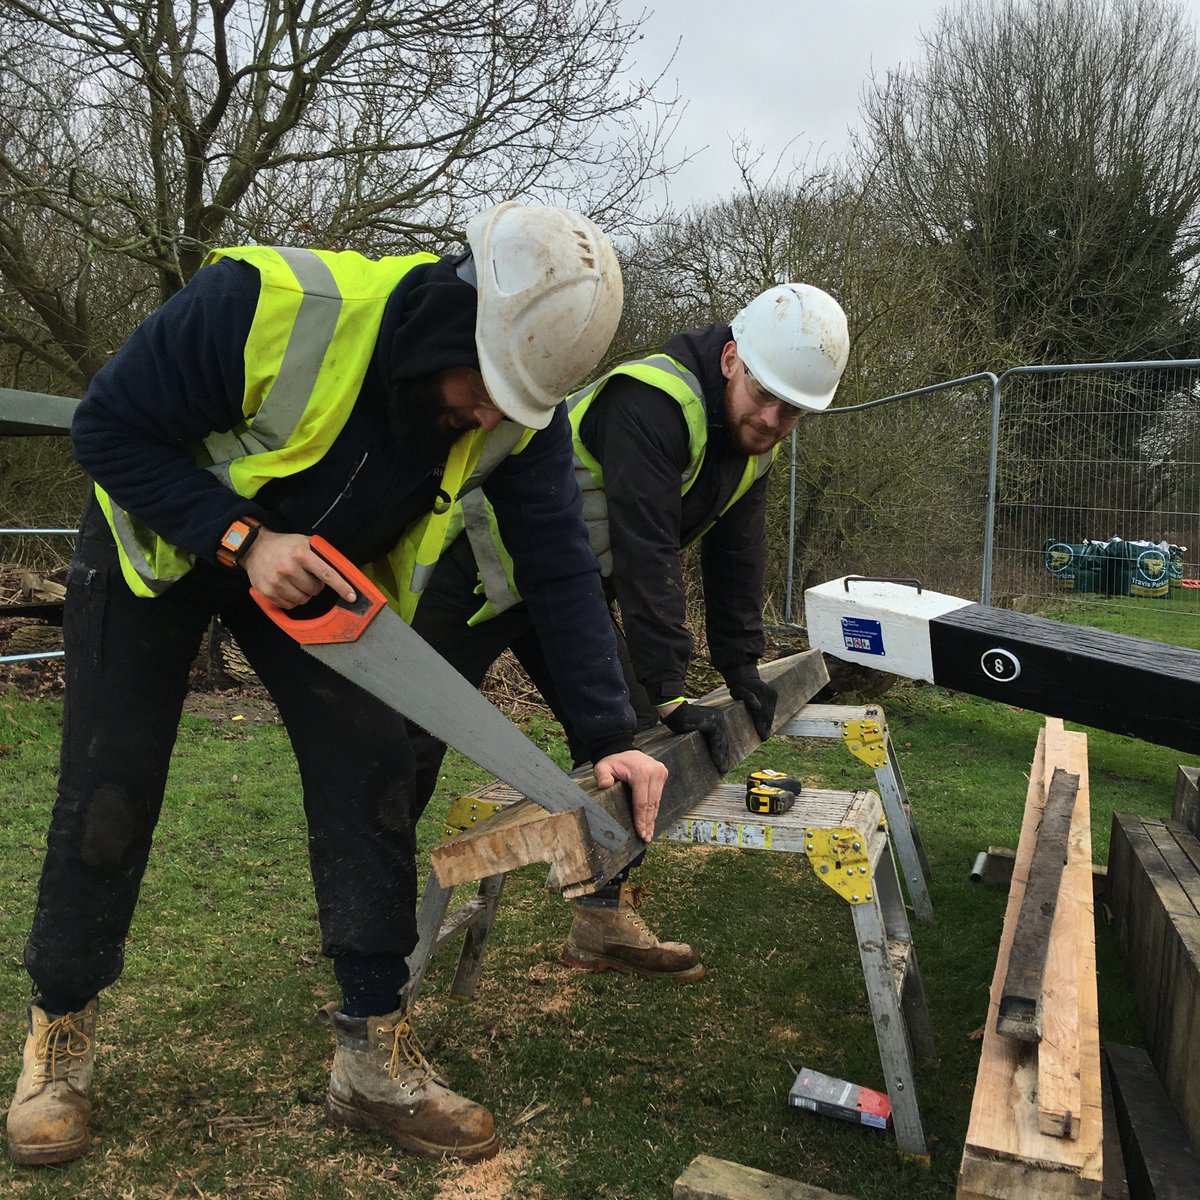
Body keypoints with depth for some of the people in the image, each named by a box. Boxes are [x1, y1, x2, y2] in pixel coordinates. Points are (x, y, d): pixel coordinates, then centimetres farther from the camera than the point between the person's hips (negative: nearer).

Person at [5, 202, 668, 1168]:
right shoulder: (267, 303, -35)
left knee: (371, 769, -9)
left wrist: (613, 737, -23)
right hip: (162, 544, -2)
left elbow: (560, 564, -19)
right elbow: (110, 428, -23)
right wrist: (240, 538, -33)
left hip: (322, 571, 3)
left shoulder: (522, 405, -23)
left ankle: (375, 1056, 4)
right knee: (110, 790, -1)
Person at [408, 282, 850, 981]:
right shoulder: (652, 404, -31)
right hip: (484, 565, -8)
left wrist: (741, 664, 3)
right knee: (414, 743, -2)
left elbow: (737, 552, 5)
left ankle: (604, 924, 14)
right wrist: (669, 694, -33)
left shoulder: (754, 435, -2)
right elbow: (647, 556, -35)